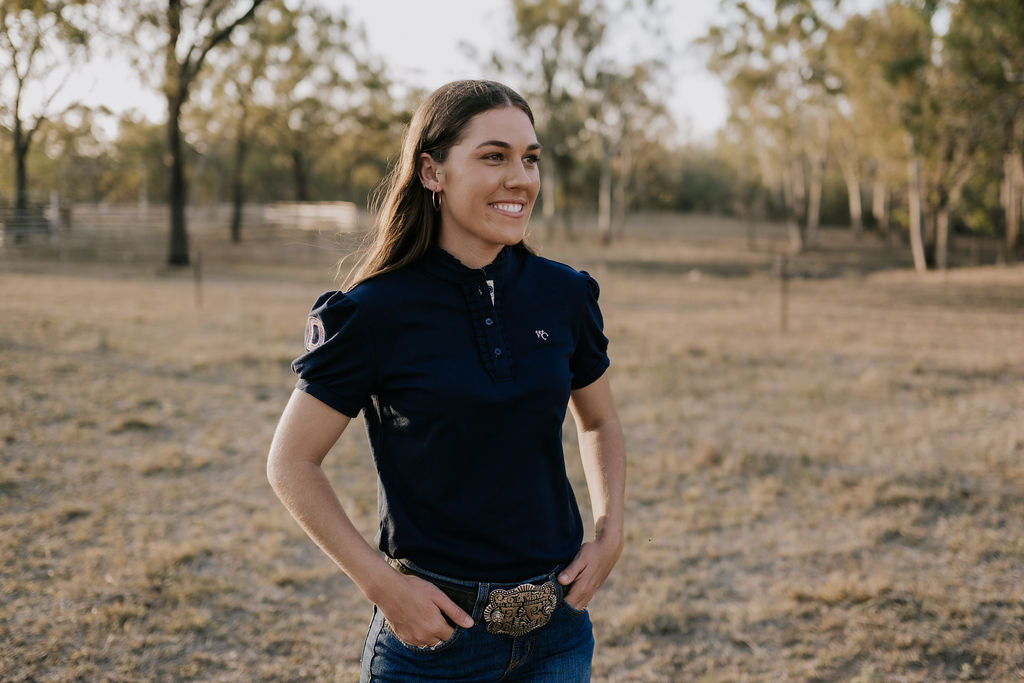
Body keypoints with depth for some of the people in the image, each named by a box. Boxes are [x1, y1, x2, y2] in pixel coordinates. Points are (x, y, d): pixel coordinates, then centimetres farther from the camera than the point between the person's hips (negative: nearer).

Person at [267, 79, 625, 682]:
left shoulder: (563, 295, -2)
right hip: (435, 633, -3)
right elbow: (291, 463, -7)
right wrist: (381, 584, -12)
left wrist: (611, 534, 1)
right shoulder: (376, 312, -13)